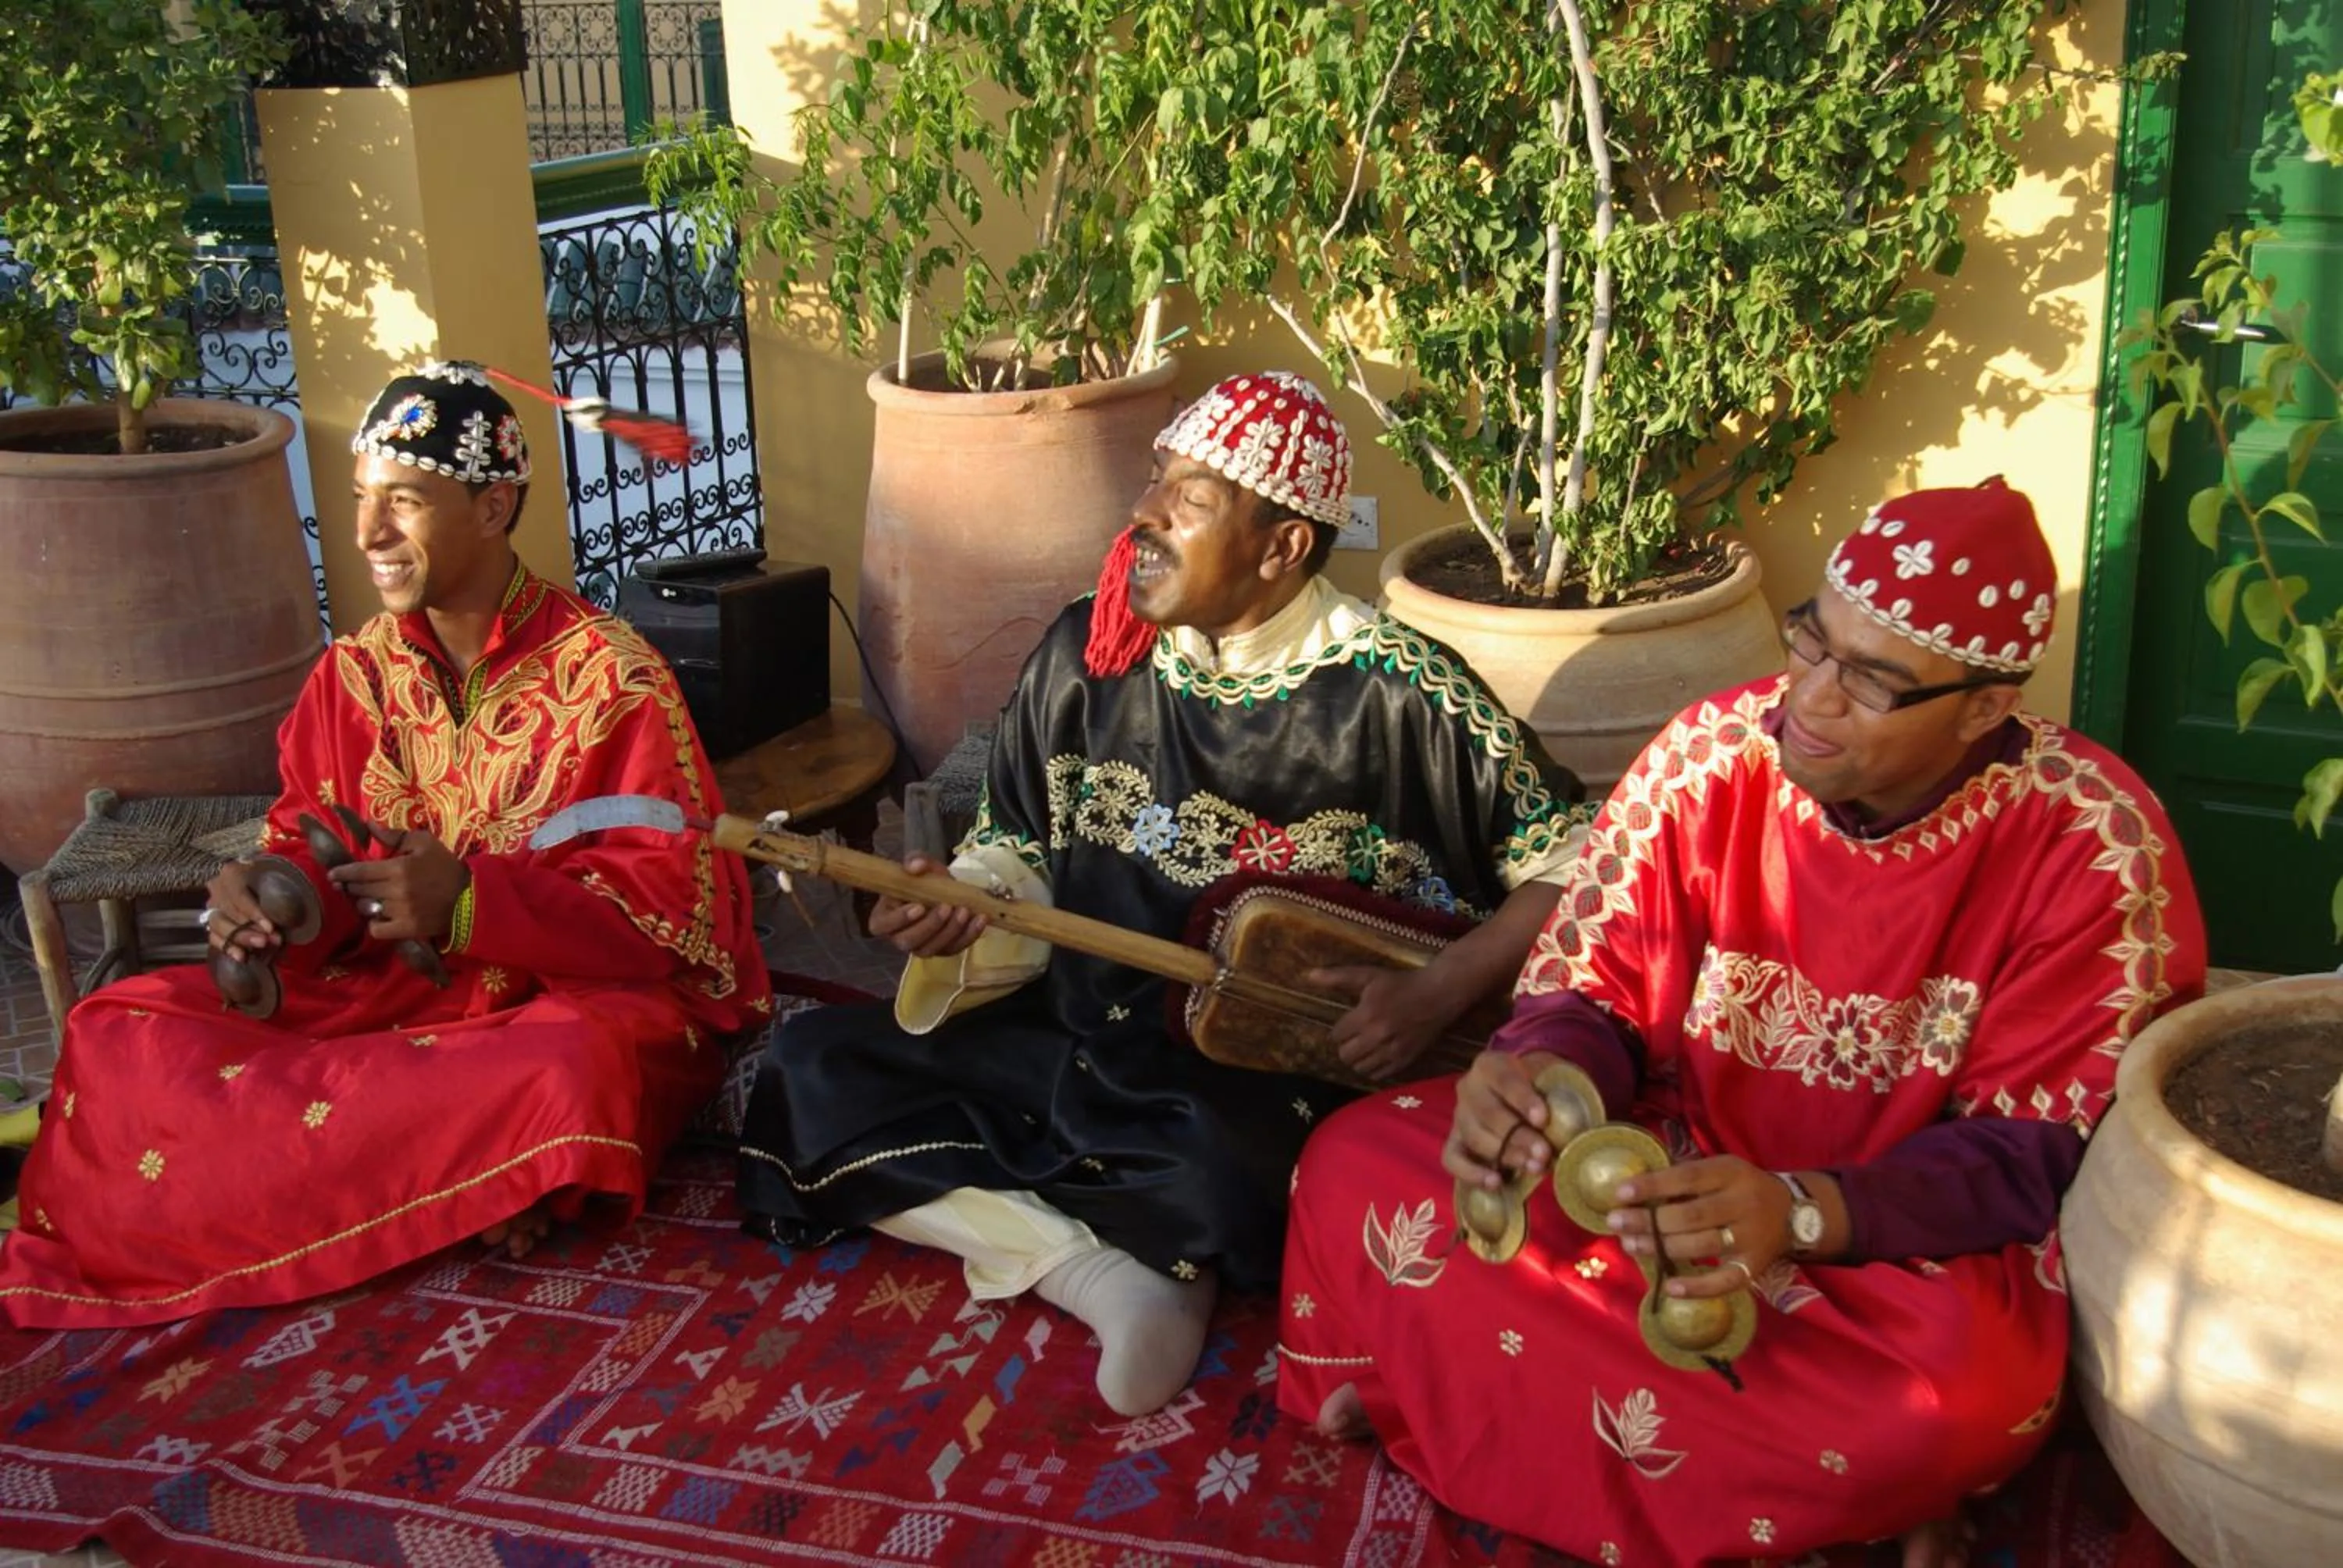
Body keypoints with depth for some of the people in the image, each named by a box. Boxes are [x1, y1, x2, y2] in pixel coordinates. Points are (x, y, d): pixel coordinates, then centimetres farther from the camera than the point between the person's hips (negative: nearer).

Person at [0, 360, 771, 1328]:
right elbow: (315, 849, 9)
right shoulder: (354, 674, 6)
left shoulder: (610, 677, -11)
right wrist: (269, 895, -16)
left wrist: (470, 901, -27)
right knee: (120, 1031, -12)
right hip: (395, 990, 5)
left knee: (577, 1069, -41)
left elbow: (672, 907, -16)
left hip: (585, 998, -5)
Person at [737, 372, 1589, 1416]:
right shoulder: (1088, 651, 1)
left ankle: (960, 1203, -9)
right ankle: (1105, 1271, -20)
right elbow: (1017, 850, 10)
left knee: (1223, 1177, -40)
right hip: (1080, 1045, 6)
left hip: (1278, 1080, -5)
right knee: (813, 1069, -8)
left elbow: (1579, 864, -9)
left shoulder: (1398, 694, -13)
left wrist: (1441, 993, -18)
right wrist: (957, 909, -12)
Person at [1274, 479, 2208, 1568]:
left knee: (1967, 1384, -39)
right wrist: (1536, 1077, -31)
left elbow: (2040, 1152, -17)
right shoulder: (1713, 753, -10)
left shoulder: (2093, 850, -17)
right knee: (1355, 1163, -13)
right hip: (1681, 1160, 4)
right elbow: (1592, 991, -5)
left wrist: (1799, 1213, -35)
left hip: (1910, 1238, -3)